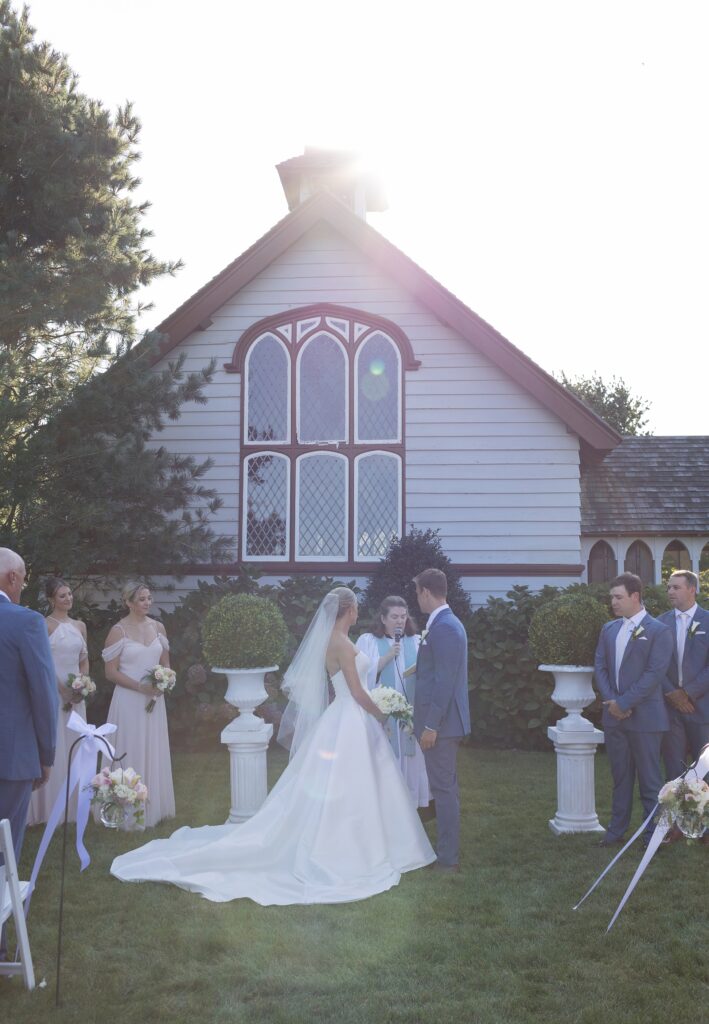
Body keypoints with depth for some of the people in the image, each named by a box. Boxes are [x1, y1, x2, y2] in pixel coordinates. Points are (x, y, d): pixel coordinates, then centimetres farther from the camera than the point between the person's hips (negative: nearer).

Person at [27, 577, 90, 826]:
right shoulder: (45, 626, -8)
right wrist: (62, 689, -17)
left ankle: (73, 804, 21)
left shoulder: (80, 626, 11)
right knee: (54, 748, -2)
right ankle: (52, 807, 8)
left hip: (77, 693, 6)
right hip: (52, 692, -6)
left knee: (74, 747, 11)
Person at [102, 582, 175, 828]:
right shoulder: (118, 631, -9)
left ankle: (154, 807, 23)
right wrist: (141, 687, -17)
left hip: (154, 700, 5)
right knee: (132, 754, 1)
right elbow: (111, 672, -10)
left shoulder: (158, 627, 6)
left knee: (155, 753, 11)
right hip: (129, 701, -5)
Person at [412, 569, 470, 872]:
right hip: (445, 721, 10)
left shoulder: (443, 627, -19)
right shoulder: (447, 623, 13)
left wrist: (431, 725, -21)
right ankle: (448, 850, 27)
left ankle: (448, 858, 5)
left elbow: (444, 681, -22)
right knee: (446, 787, 17)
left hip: (441, 721, -10)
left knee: (444, 789, -3)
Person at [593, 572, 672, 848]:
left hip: (644, 716, -6)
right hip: (614, 715, 6)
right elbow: (600, 667, 8)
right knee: (620, 777, 13)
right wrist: (611, 701, -7)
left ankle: (653, 834, 12)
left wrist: (624, 702, -16)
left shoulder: (658, 631, -7)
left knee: (649, 779, 2)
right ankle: (617, 829, 21)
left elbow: (655, 673, -14)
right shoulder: (609, 629, 12)